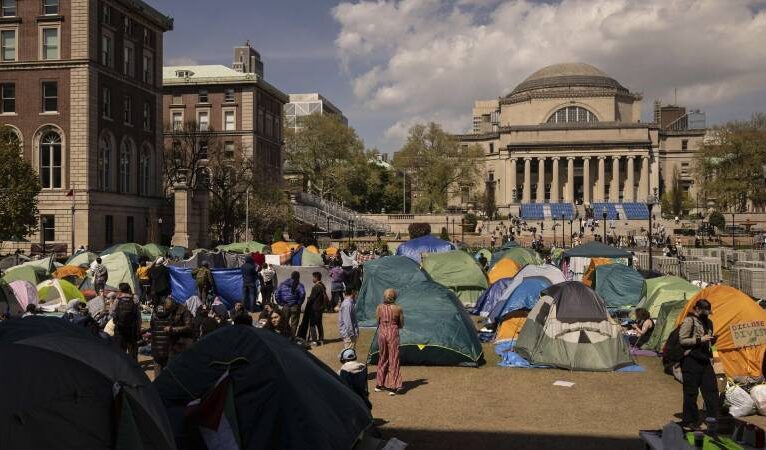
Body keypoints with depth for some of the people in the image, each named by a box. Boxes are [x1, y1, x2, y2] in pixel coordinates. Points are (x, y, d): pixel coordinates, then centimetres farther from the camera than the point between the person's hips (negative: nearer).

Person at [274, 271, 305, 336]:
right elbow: (302, 294, -23)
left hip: (285, 307, 3)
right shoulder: (299, 285, -6)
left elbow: (277, 295, 2)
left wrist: (281, 303, 7)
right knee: (294, 324, 5)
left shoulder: (283, 284, 7)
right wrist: (299, 303, -9)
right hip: (295, 307, -3)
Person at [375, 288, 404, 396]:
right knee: (393, 360, 5)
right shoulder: (398, 309, -6)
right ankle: (392, 387, 3)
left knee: (382, 359, 17)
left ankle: (379, 385, 24)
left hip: (382, 333, 3)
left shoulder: (379, 308, -2)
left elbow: (378, 323, 4)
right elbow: (401, 325, 2)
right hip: (393, 334, -3)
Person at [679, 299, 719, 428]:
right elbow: (682, 340, -15)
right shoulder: (689, 321, -11)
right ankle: (689, 420, 9)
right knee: (691, 392, 0)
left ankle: (714, 418, 16)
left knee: (711, 389, 7)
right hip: (691, 360, -8)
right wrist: (700, 339, -21)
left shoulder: (707, 322, 14)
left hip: (705, 359, 8)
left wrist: (712, 340, 2)